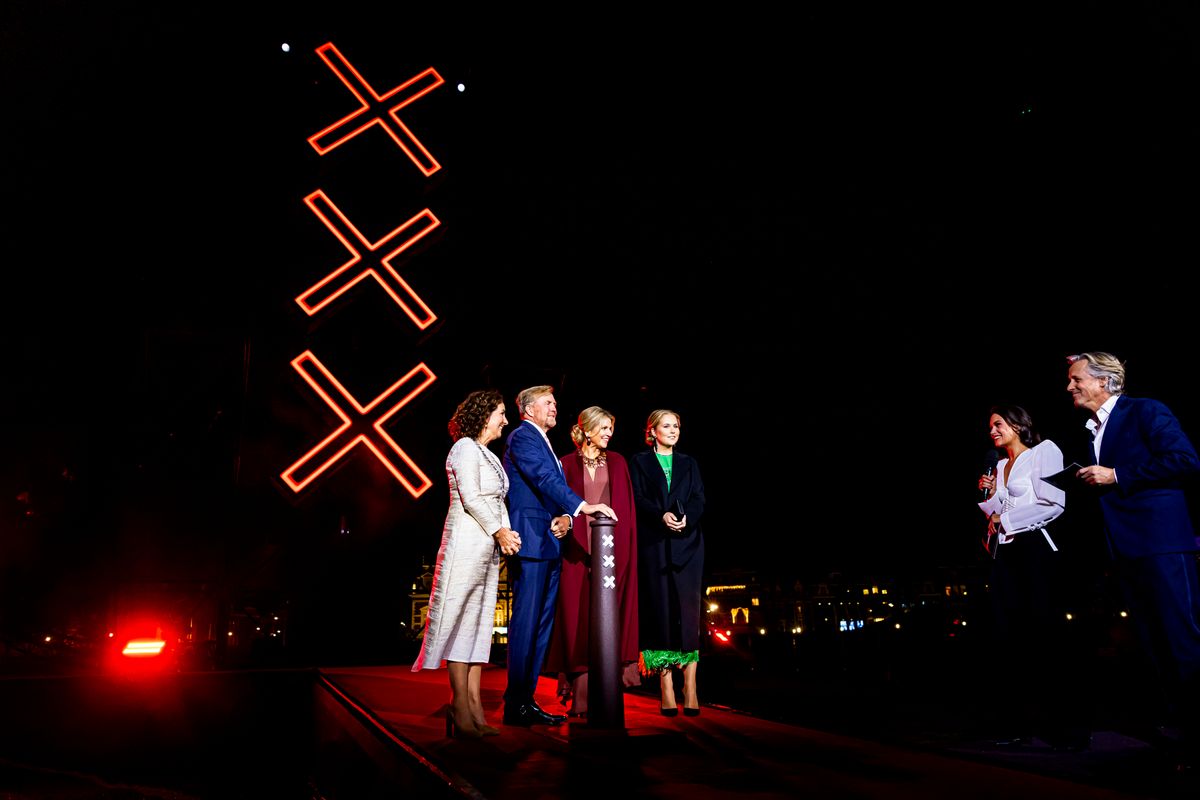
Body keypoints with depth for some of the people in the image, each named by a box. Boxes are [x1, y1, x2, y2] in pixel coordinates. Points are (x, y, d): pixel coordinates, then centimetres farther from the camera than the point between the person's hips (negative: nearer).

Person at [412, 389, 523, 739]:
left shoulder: (487, 455, 21)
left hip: (489, 546, 9)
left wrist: (506, 532, 4)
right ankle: (461, 710, -4)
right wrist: (499, 531, -11)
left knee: (478, 624, 7)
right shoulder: (465, 448, -5)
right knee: (461, 622, -7)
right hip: (467, 542, -9)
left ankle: (474, 711, 10)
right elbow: (470, 497, -13)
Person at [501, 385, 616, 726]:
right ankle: (516, 705, -3)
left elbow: (555, 485, 18)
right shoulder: (522, 437, -4)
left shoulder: (545, 444, 25)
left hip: (550, 545, 9)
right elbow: (543, 478, -18)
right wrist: (582, 506, -27)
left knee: (542, 625, 9)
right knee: (526, 623, -8)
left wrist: (566, 517, -3)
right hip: (530, 541, -9)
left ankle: (527, 700, 14)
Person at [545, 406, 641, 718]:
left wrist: (624, 545, 1)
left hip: (612, 547, 2)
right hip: (577, 547, -2)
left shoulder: (617, 463, 14)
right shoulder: (567, 464, 7)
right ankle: (581, 696, 1)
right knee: (578, 615, -3)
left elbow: (627, 507, 10)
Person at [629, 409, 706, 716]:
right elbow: (638, 499, 1)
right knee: (660, 609, -5)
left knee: (688, 610, -5)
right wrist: (662, 515, -17)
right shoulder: (640, 461, 13)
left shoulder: (689, 463, 20)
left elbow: (699, 499, 8)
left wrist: (686, 518, -13)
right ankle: (666, 691, -3)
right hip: (654, 543, -2)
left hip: (687, 543, 2)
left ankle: (690, 690, -6)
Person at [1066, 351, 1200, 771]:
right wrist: (1090, 481, 4)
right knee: (1156, 646, 10)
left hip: (1161, 544, -8)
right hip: (1125, 549, 8)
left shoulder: (1145, 411, -3)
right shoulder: (1092, 431, 20)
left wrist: (1116, 477, -14)